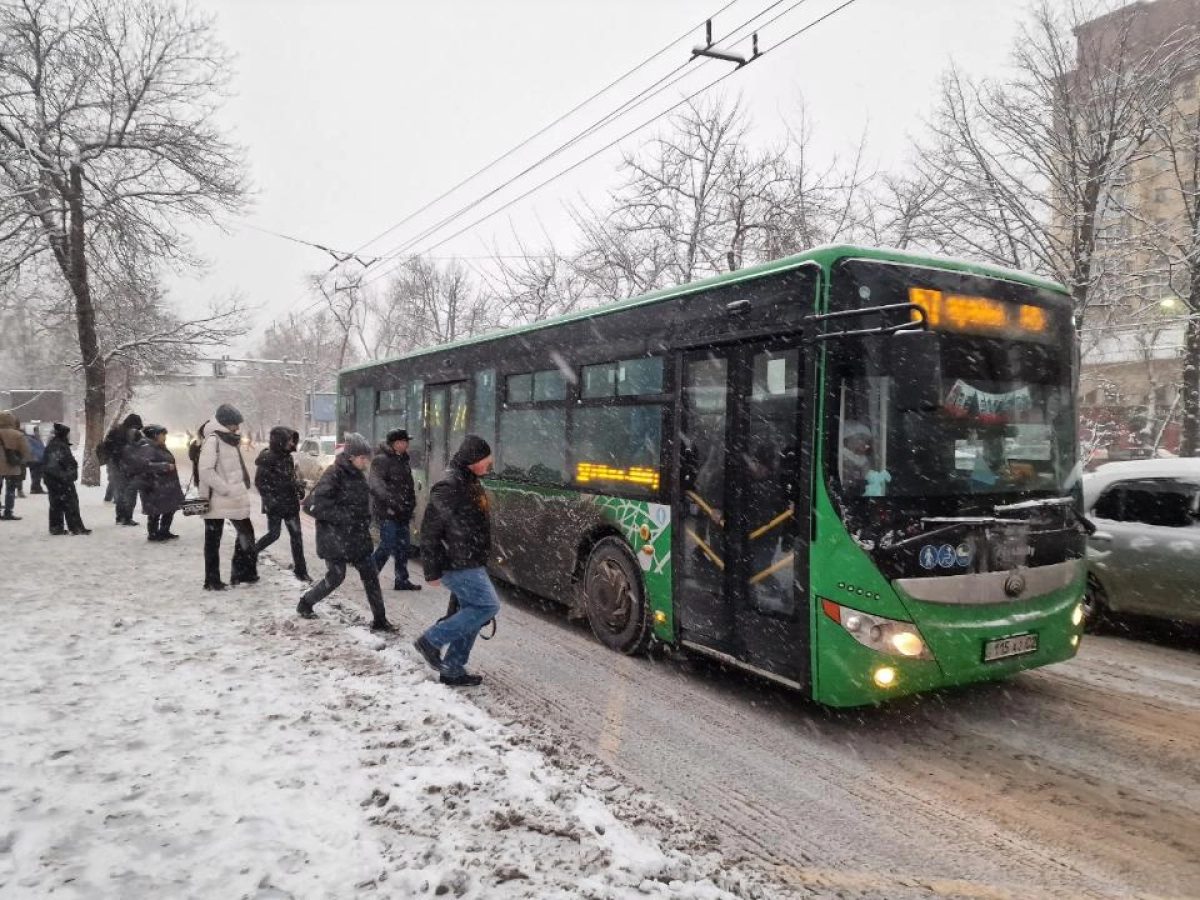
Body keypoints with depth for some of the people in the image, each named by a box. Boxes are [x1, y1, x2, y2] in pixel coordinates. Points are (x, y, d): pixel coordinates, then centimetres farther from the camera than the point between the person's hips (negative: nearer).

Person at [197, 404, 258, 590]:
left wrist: (241, 489, 12)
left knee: (246, 533, 11)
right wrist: (226, 489, -22)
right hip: (217, 500, -9)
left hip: (234, 499, 9)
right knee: (213, 540, 3)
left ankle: (242, 573, 19)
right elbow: (205, 470, -24)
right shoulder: (213, 439, -15)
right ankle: (212, 580, 11)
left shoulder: (230, 440, 13)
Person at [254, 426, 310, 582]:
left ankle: (300, 570, 7)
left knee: (296, 535, 2)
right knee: (274, 534, 1)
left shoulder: (288, 457, 8)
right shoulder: (267, 458, -13)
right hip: (275, 504, -6)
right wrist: (270, 500, -20)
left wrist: (298, 486, 4)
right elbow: (260, 482, -14)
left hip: (290, 503, 6)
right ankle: (252, 552, 30)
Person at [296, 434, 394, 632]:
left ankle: (379, 620, 8)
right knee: (335, 576, 2)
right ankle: (305, 603, 29)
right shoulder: (334, 474, -16)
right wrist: (343, 517, -23)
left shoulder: (358, 475, 8)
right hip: (334, 538, -7)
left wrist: (365, 522, 9)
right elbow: (316, 505, -22)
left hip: (357, 537, 7)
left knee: (370, 575, 3)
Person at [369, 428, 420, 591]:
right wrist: (389, 498, -41)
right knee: (387, 545, -8)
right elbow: (374, 482, -28)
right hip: (386, 511, -9)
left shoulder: (402, 460, 15)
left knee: (402, 547, 11)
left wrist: (411, 504, 23)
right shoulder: (382, 460, -13)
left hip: (402, 512, 9)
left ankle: (402, 580, 19)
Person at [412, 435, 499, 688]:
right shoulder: (448, 487, -21)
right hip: (458, 565, -10)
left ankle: (453, 670, 22)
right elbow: (429, 531, -19)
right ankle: (431, 641, 1)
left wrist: (482, 559, 21)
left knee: (472, 611, 12)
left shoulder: (471, 482, 9)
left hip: (471, 563, 10)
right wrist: (433, 570, -17)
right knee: (488, 606, -9)